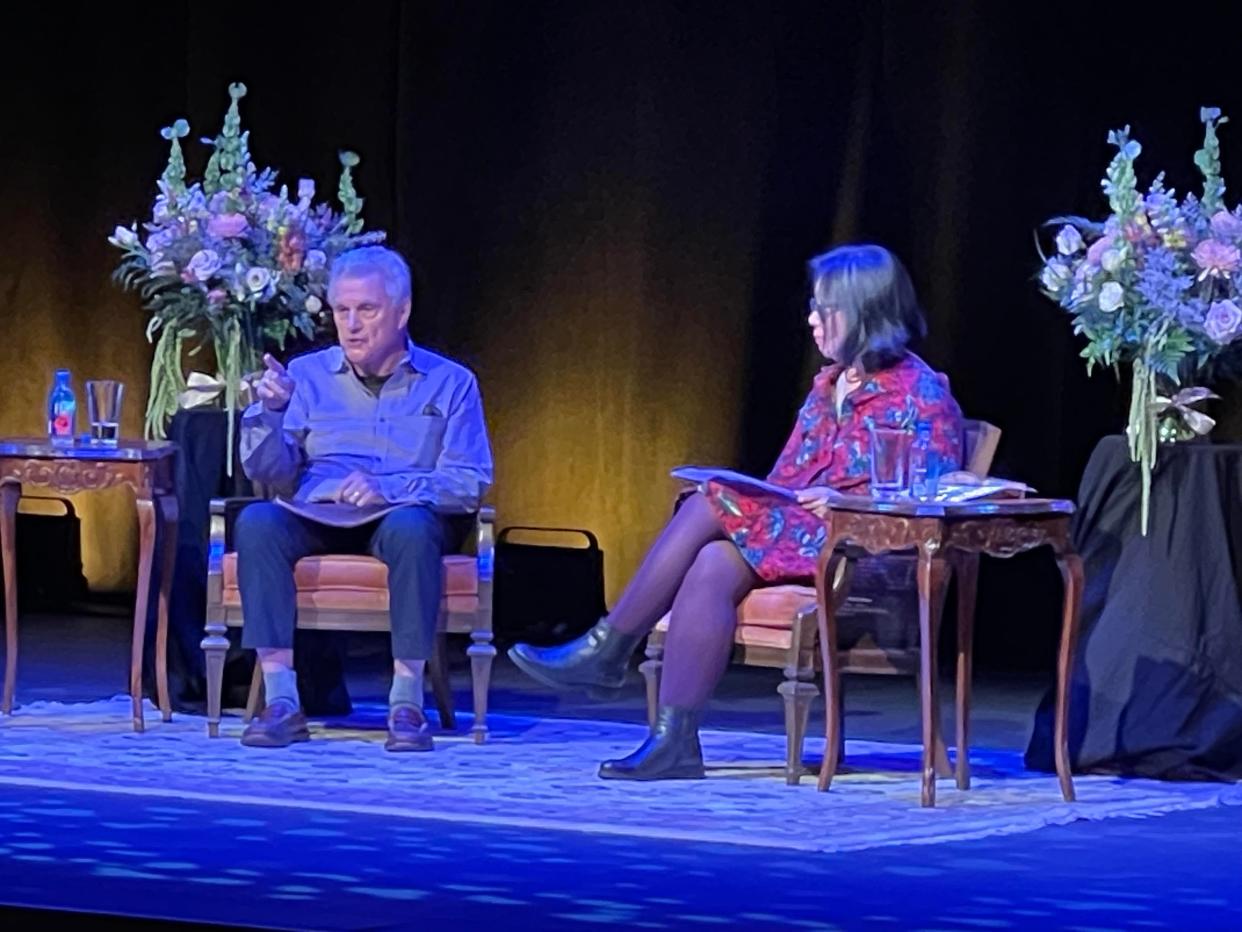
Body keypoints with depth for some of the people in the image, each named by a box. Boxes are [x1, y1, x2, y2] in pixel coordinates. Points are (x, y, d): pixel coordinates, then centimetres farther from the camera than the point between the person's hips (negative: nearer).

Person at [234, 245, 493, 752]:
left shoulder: (450, 383, 8)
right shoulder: (308, 375, 14)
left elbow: (470, 482, -3)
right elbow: (269, 472, 7)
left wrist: (387, 489, -19)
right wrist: (270, 410, -13)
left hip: (404, 517, -2)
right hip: (315, 519, 2)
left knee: (410, 526, -39)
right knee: (257, 523, -31)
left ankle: (406, 702, -33)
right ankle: (281, 701, -34)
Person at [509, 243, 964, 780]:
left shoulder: (921, 394, -4)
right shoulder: (828, 386, 21)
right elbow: (786, 478, 20)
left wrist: (844, 501, -22)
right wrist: (753, 497, -1)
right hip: (798, 535, 8)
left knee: (709, 508, -24)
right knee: (711, 565, -23)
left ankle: (606, 651, -18)